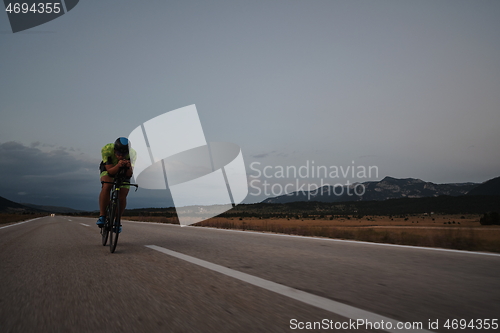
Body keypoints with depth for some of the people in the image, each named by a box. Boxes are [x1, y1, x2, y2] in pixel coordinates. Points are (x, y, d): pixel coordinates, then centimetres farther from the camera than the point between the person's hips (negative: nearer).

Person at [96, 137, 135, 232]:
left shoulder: (131, 154, -32)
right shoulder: (107, 150, -35)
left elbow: (129, 174, -28)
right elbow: (110, 171, -33)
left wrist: (128, 167, -50)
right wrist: (118, 165, -53)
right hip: (109, 169, -1)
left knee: (123, 196, -13)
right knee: (106, 186, -30)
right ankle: (102, 216, -22)